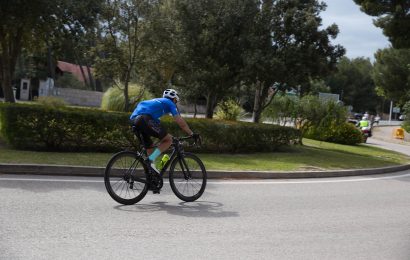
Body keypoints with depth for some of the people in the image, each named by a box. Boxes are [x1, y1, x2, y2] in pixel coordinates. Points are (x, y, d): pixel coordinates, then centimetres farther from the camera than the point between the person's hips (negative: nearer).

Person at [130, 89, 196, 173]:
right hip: (145, 119, -8)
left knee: (149, 147, 21)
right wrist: (192, 134, 19)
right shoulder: (169, 103, 17)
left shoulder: (157, 102, 38)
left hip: (133, 119, 8)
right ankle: (151, 160, -11)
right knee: (168, 139, 3)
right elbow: (180, 121, 11)